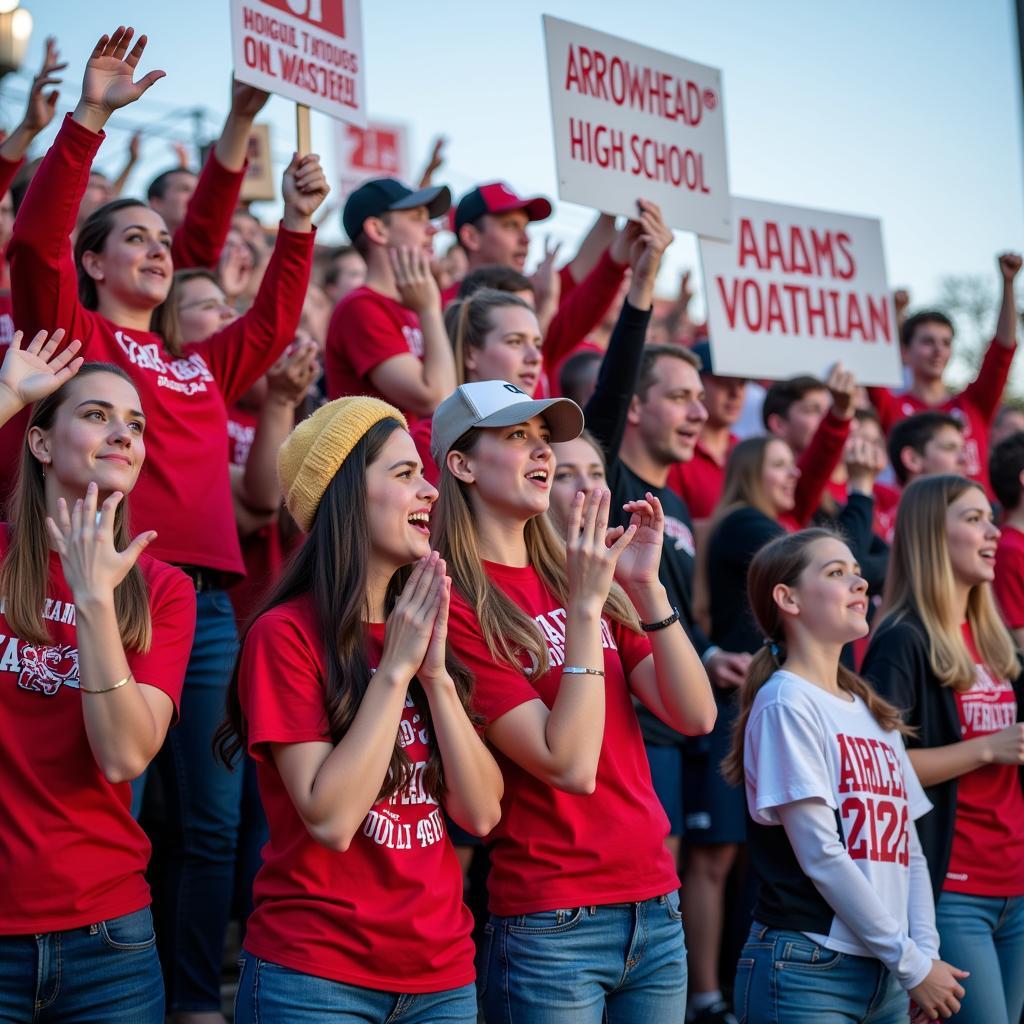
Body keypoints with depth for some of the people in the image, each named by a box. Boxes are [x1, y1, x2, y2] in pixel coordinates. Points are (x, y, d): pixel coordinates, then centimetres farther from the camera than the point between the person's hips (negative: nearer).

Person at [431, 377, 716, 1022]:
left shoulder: (580, 578, 10)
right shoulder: (458, 606, -11)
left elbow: (696, 716, 1)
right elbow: (570, 765, -18)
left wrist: (646, 587, -9)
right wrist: (584, 608, -20)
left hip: (655, 912, 6)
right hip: (552, 929, -6)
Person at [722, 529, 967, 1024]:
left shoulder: (874, 713, 15)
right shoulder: (787, 701, -8)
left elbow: (908, 850, 12)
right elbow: (820, 854, -14)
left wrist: (927, 953, -3)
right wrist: (910, 962, -11)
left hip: (885, 975, 7)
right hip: (806, 969, -7)